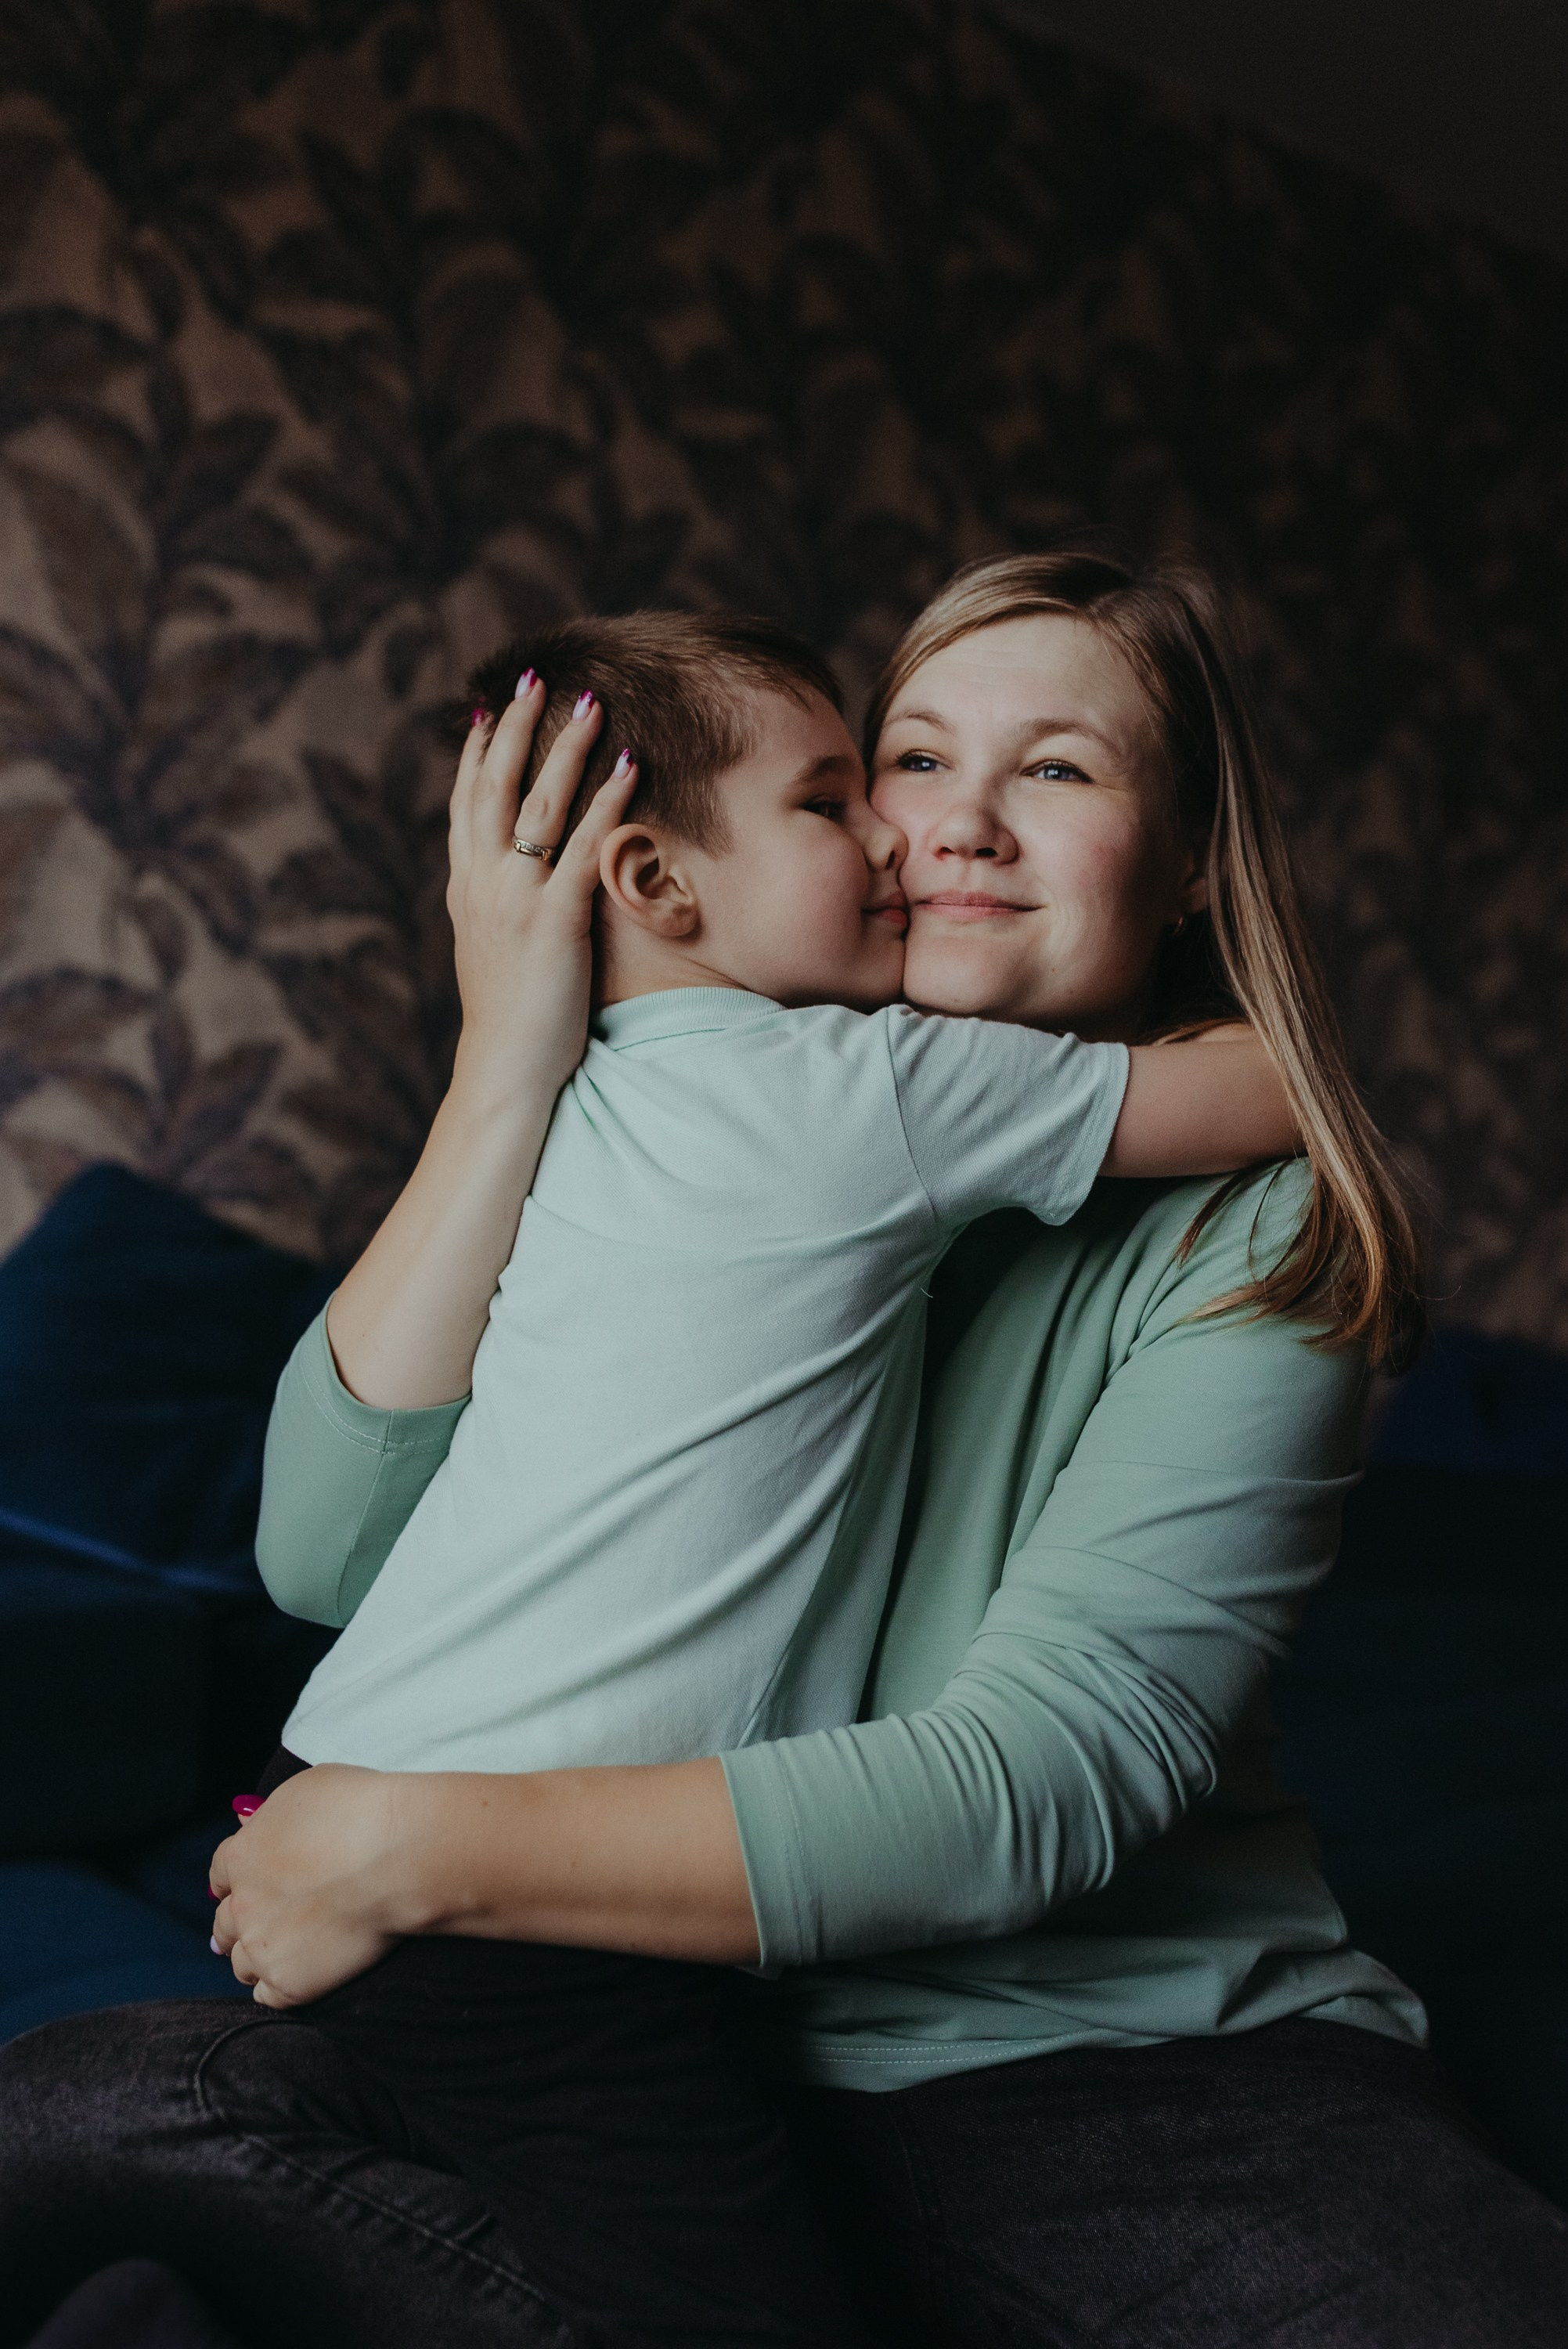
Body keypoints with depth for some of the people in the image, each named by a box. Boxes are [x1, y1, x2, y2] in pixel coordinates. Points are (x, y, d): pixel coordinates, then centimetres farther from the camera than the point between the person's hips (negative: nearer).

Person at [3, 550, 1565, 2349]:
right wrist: (508, 1072, -13)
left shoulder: (1250, 1238, -5)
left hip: (1146, 2059, -3)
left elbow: (1040, 1779, -17)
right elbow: (337, 1557, -5)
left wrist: (425, 1849, -19)